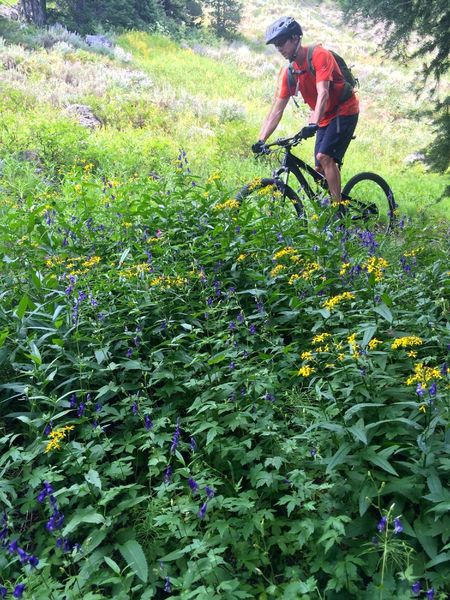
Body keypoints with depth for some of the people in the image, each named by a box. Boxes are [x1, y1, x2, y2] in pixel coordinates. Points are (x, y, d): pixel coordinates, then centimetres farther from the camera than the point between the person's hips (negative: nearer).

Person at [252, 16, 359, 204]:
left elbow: (323, 93, -31)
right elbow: (277, 110, -4)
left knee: (324, 156, -23)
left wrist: (313, 124, -46)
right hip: (325, 118, 7)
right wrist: (261, 140, -14)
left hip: (344, 111, -7)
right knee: (321, 167, 2)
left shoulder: (319, 55, -19)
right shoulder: (288, 73, -1)